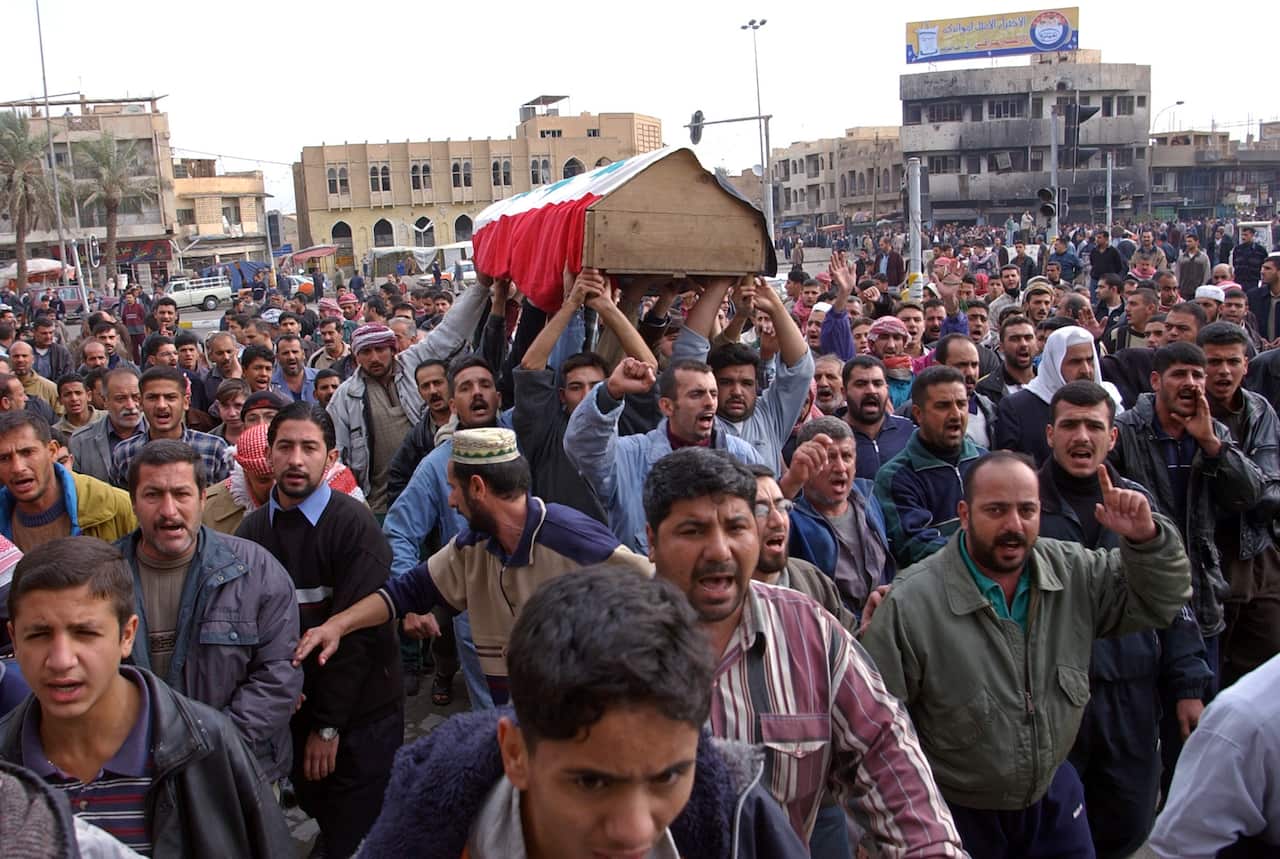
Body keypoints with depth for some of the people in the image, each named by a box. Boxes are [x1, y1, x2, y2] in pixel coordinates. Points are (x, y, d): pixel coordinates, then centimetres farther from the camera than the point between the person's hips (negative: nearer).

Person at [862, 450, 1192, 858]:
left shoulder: (1074, 572, -8)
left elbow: (1160, 602, 1)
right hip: (955, 814, -4)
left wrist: (1145, 538, -18)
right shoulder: (910, 605, -23)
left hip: (1054, 797, 4)